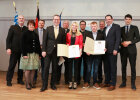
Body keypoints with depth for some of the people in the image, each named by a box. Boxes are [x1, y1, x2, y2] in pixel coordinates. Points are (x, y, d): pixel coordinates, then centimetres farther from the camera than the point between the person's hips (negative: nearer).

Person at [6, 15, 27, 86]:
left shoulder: (26, 29, 7)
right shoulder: (13, 27, 3)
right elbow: (8, 38, 0)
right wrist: (8, 48, -10)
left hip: (23, 51, 2)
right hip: (14, 50, -2)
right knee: (11, 66, 3)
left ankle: (20, 79, 20)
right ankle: (8, 80, 12)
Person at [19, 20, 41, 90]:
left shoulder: (36, 35, 12)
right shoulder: (25, 34, -1)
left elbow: (38, 45, 14)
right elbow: (23, 45, -6)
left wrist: (39, 54, 10)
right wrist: (24, 54, -14)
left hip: (35, 54, 5)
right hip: (27, 54, -4)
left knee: (33, 69, 7)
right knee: (27, 70, -1)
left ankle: (31, 83, 18)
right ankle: (27, 84, 9)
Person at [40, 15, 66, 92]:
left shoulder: (62, 30, 8)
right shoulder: (48, 28, 5)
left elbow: (63, 42, 8)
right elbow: (44, 40, 1)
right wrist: (43, 50, -7)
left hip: (57, 52, 1)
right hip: (48, 51, -1)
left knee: (55, 68, 7)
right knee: (46, 68, -3)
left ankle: (53, 84, 19)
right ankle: (44, 85, 6)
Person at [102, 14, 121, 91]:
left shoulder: (116, 27, -1)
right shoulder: (105, 28, 19)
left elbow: (118, 39, -9)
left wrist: (115, 49, -16)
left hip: (112, 50, -6)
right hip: (106, 50, 6)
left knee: (113, 67, -2)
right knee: (106, 67, 9)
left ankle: (113, 84, 4)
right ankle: (107, 82, 19)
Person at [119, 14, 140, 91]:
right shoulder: (121, 29, 12)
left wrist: (129, 42, -12)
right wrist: (122, 43, -7)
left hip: (132, 50, -2)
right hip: (123, 50, 2)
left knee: (133, 67, -1)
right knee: (123, 66, 5)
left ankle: (133, 83, 6)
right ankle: (123, 82, 14)